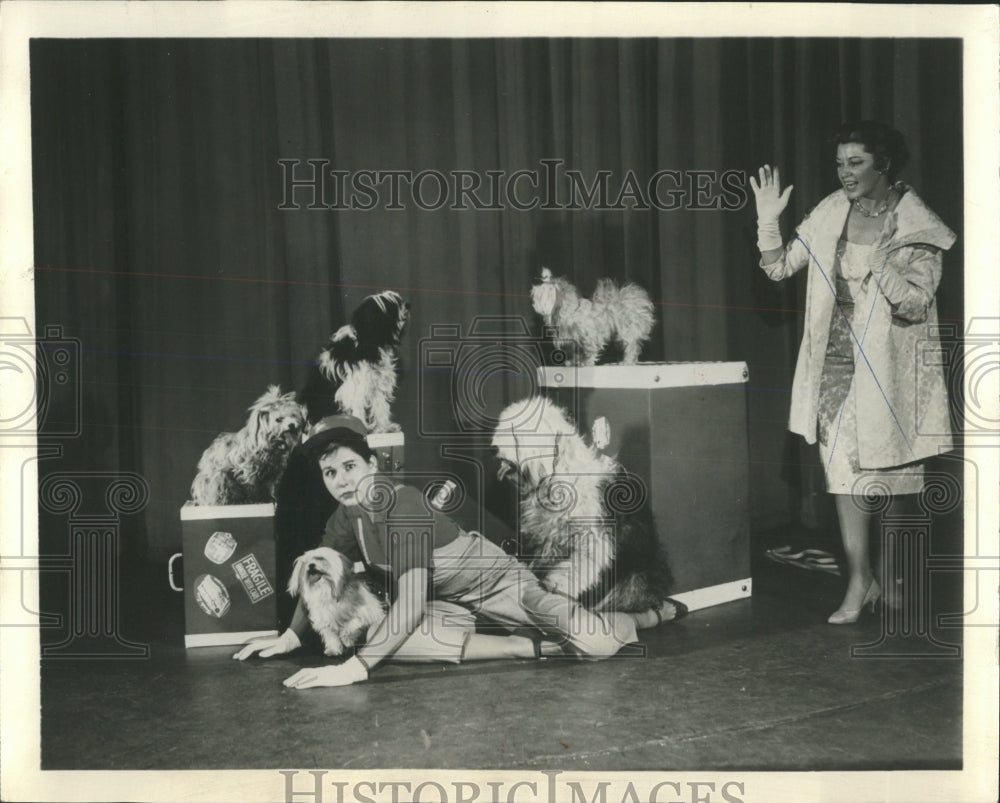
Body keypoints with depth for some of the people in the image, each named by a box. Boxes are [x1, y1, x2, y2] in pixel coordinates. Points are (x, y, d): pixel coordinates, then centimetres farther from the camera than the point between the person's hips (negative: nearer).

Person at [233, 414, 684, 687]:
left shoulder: (405, 505, -30)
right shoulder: (347, 518, -8)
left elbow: (411, 601, -40)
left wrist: (356, 667, -45)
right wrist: (291, 637, 5)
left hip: (490, 578, -7)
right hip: (443, 601, 7)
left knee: (595, 644, -21)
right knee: (388, 639, -26)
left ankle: (652, 616, 17)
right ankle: (530, 646, -12)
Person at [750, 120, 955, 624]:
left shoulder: (915, 227, -7)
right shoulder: (830, 214, 5)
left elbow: (916, 304, -14)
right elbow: (779, 267, 7)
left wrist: (881, 265, -30)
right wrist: (768, 220, -6)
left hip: (888, 364, -3)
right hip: (836, 359, 3)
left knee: (890, 467, 8)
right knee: (843, 465, 0)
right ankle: (860, 580, 8)